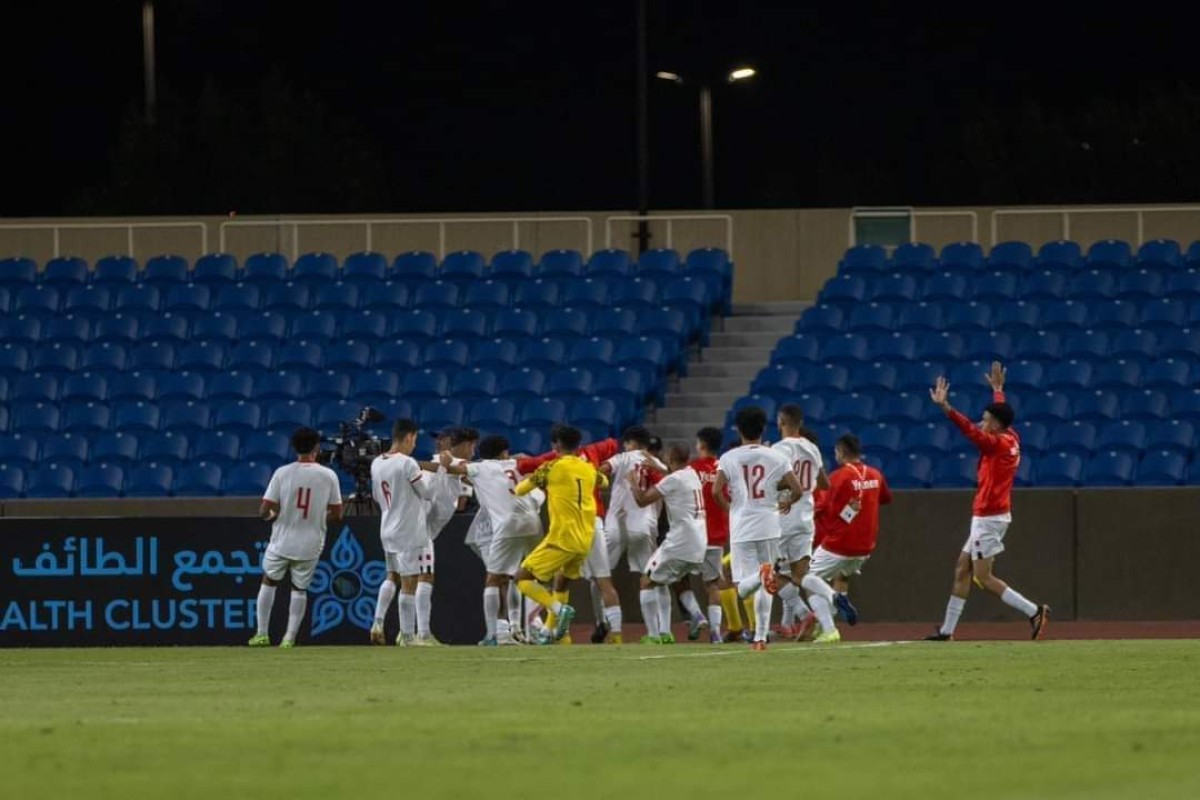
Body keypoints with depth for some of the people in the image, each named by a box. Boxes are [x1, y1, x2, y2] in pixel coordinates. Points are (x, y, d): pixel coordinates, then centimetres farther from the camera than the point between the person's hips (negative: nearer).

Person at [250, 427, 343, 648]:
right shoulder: (328, 476, -5)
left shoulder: (282, 473, -8)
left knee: (269, 581, 18)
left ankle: (262, 634, 15)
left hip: (282, 540, -1)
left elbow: (264, 512, -10)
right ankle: (290, 637, 6)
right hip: (310, 545, 1)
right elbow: (336, 515, 0)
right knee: (299, 588, 14)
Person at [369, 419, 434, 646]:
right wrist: (423, 475, 8)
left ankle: (378, 623, 8)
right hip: (409, 531, -7)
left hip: (387, 530, 7)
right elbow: (428, 493, -10)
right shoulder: (407, 464, -17)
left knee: (392, 576, 21)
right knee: (409, 583, -1)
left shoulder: (377, 464, 5)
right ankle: (407, 635, 2)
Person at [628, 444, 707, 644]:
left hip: (680, 543, -8)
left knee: (648, 581, 5)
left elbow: (642, 500, -8)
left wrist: (633, 482, 9)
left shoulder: (674, 480, -10)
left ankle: (653, 635, -3)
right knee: (661, 582, 24)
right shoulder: (693, 476, 15)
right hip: (699, 546, 8)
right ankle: (665, 633, 16)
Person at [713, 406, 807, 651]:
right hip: (768, 526, 1)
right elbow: (798, 490, -3)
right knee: (764, 589, 14)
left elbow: (717, 491, -11)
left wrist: (728, 507, 9)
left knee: (744, 587, -2)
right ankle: (760, 637, 11)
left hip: (741, 528, -1)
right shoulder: (775, 457, 2)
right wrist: (787, 504, 20)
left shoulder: (729, 458, -1)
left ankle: (761, 575, -35)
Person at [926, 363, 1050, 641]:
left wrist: (945, 407, -39)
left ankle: (1034, 611, -11)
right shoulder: (1011, 439, 8)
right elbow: (1001, 414, 29)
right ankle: (947, 631, 16)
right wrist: (997, 389, 45)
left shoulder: (999, 444, -17)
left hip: (989, 518, -10)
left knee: (984, 578, -9)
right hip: (988, 516, 10)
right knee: (962, 570, 12)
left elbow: (970, 430, -31)